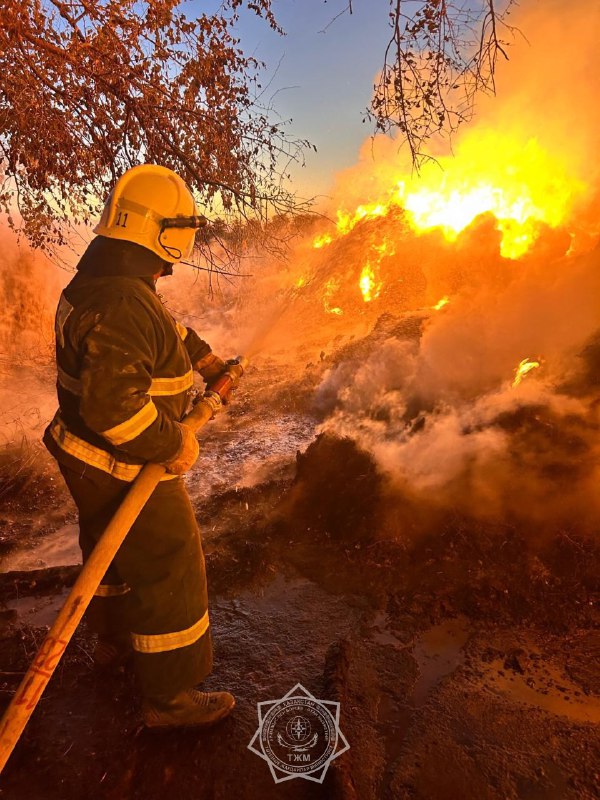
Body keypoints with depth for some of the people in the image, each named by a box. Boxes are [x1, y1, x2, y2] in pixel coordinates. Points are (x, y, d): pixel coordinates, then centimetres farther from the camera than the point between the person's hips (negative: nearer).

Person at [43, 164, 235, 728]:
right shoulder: (124, 305, -30)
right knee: (167, 571, 4)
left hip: (90, 462, 11)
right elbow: (113, 402, -37)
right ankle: (169, 698, 22)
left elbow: (167, 329, 21)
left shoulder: (97, 283, 6)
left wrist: (205, 359, 22)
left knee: (114, 552, 28)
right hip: (125, 470, -10)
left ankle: (114, 639, 53)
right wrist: (172, 444, -25)